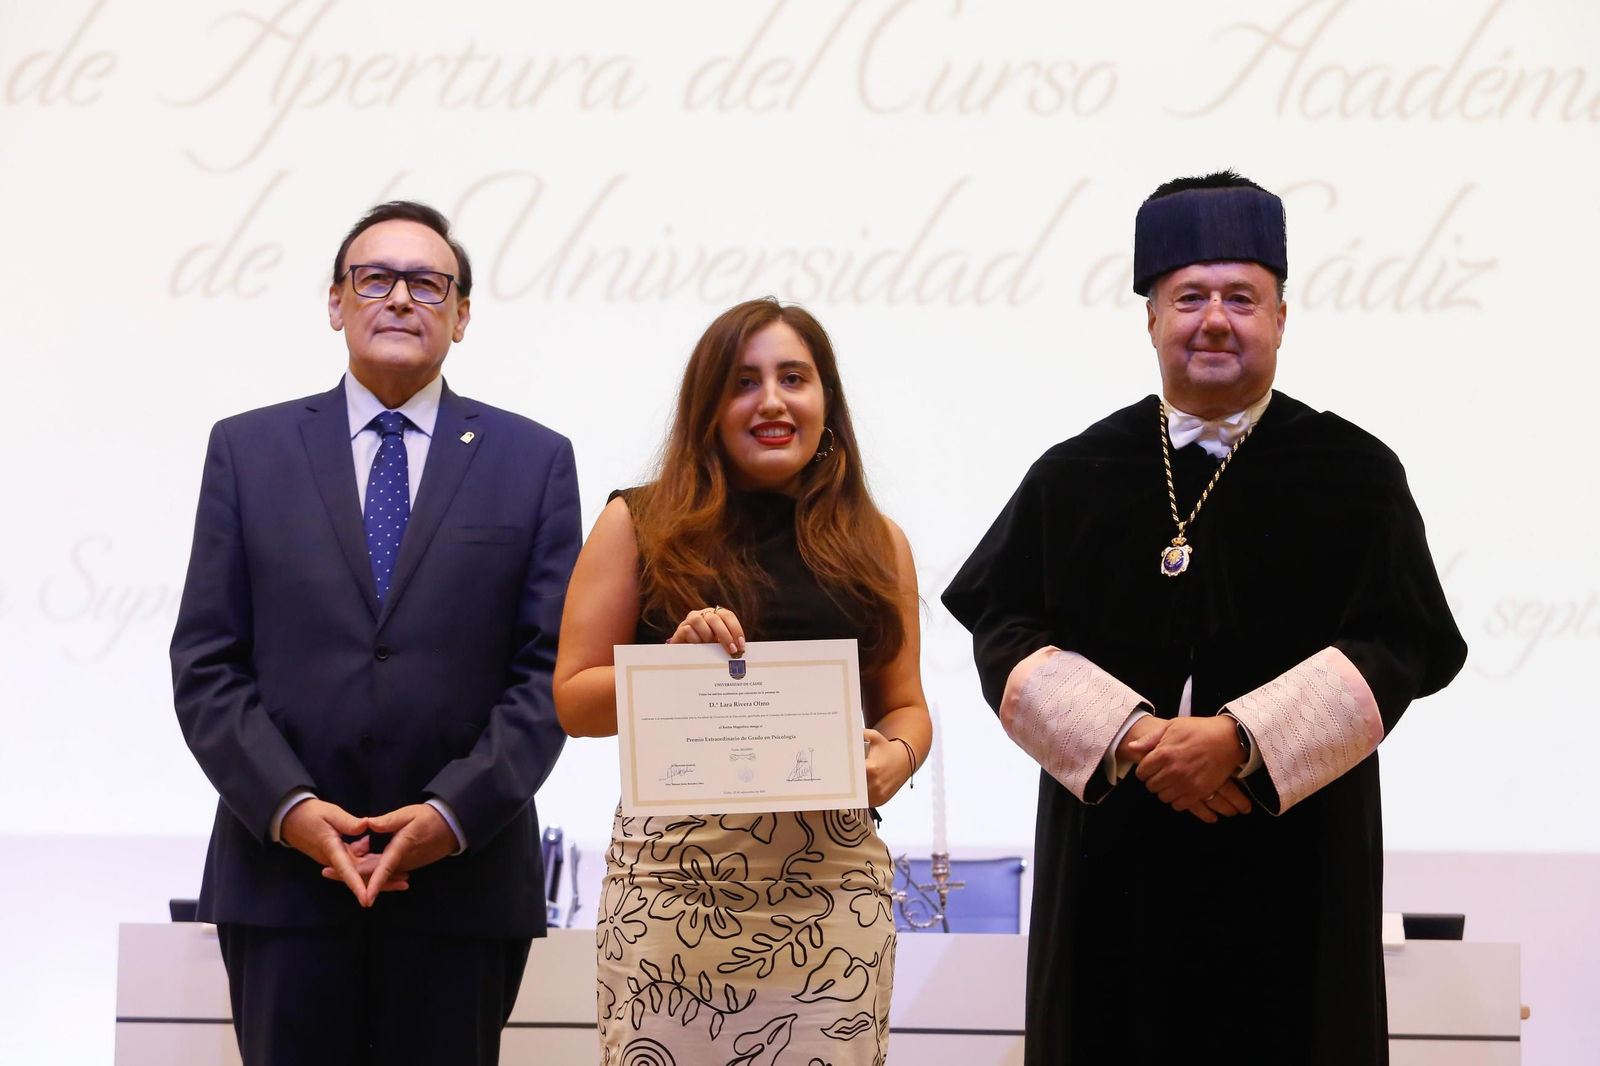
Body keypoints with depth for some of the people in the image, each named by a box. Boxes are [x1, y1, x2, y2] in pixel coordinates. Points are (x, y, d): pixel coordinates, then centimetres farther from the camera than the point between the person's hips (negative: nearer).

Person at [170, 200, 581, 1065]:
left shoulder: (534, 461, 7)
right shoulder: (247, 449, 8)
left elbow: (551, 668, 1)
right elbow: (205, 663, 3)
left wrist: (454, 813, -11)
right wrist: (288, 807, -10)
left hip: (467, 878, 0)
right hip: (283, 873, 0)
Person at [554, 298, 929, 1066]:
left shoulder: (876, 544, 14)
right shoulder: (639, 526, 7)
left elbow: (905, 704, 18)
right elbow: (574, 701, 5)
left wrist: (897, 756, -4)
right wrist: (670, 660, -12)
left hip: (832, 882, 2)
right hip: (673, 877, -2)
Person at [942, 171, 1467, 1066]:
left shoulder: (1355, 474, 2)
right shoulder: (1076, 477, 7)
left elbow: (1396, 647, -6)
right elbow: (1006, 631, 1)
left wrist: (1242, 740, -18)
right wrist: (1130, 736, -15)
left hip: (1292, 863, -1)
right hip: (1112, 859, 1)